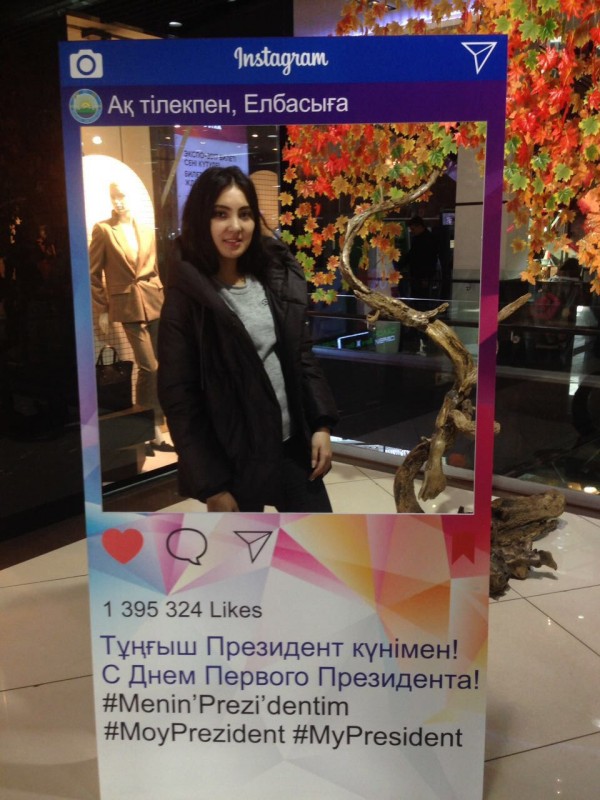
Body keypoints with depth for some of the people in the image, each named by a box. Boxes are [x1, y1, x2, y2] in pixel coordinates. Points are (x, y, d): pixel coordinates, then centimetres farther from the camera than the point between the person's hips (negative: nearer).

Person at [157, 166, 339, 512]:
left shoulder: (279, 276, 4)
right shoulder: (187, 296, -12)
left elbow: (303, 356, 11)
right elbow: (178, 396, -13)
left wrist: (321, 424, 1)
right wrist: (211, 483, -14)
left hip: (293, 445, 5)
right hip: (235, 457, -5)